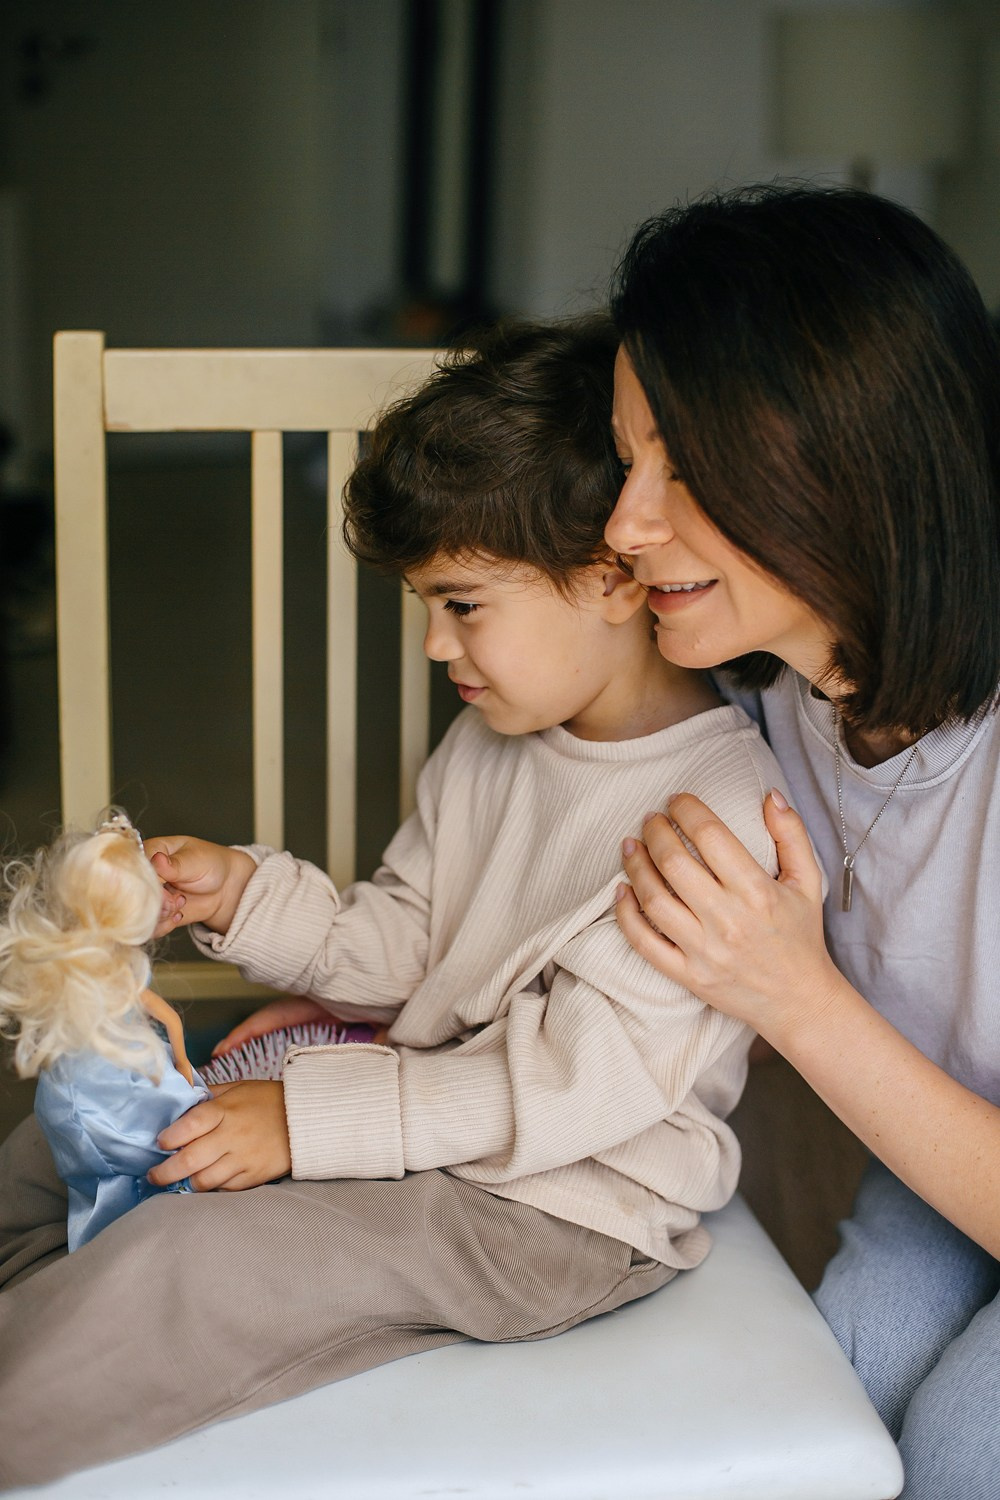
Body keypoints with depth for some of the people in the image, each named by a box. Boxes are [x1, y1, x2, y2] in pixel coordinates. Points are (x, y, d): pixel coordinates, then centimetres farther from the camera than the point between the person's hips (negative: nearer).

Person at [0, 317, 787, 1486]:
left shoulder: (718, 812, -24)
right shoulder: (489, 743, 4)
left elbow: (581, 1079, -26)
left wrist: (312, 1118, -25)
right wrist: (247, 896, -5)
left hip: (562, 1210, -9)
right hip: (426, 1103, 9)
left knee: (185, 1256, -24)